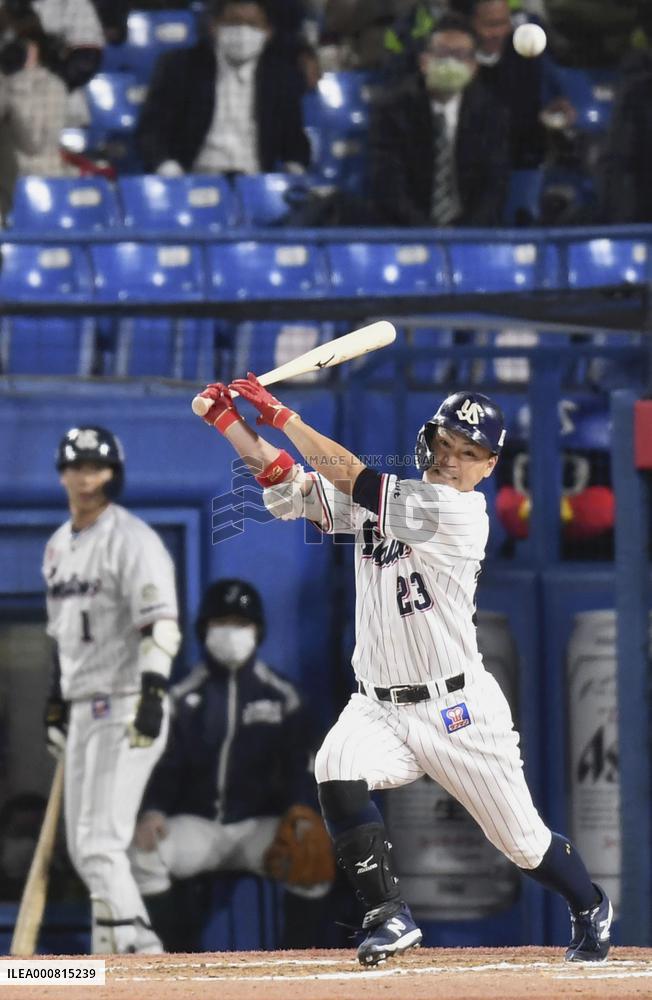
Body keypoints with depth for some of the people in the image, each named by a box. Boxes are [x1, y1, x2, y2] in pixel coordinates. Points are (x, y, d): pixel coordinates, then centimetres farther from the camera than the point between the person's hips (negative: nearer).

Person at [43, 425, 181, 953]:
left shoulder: (131, 539, -10)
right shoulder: (59, 547, 17)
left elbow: (161, 623, -20)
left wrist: (153, 692, -31)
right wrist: (57, 701, 24)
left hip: (127, 707, -9)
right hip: (82, 710, 9)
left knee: (99, 844, -18)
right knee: (84, 849, 9)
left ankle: (135, 947, -19)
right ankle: (114, 947, 16)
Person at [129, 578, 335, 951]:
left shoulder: (282, 697, 4)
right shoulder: (184, 698, 6)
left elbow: (302, 766, -1)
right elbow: (164, 764, 2)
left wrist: (302, 814, -22)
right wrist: (153, 812, -19)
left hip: (261, 825, -1)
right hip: (197, 825, 1)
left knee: (313, 856, -32)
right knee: (143, 852, -29)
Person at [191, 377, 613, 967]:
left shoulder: (462, 514, -16)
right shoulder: (382, 499, 4)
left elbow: (352, 479, -21)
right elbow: (291, 485, -2)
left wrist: (281, 415, -18)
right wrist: (227, 420, -14)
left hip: (458, 708, -4)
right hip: (378, 707, 5)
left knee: (522, 841, 6)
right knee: (337, 773, -28)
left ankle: (591, 907, 38)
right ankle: (391, 917, -17)